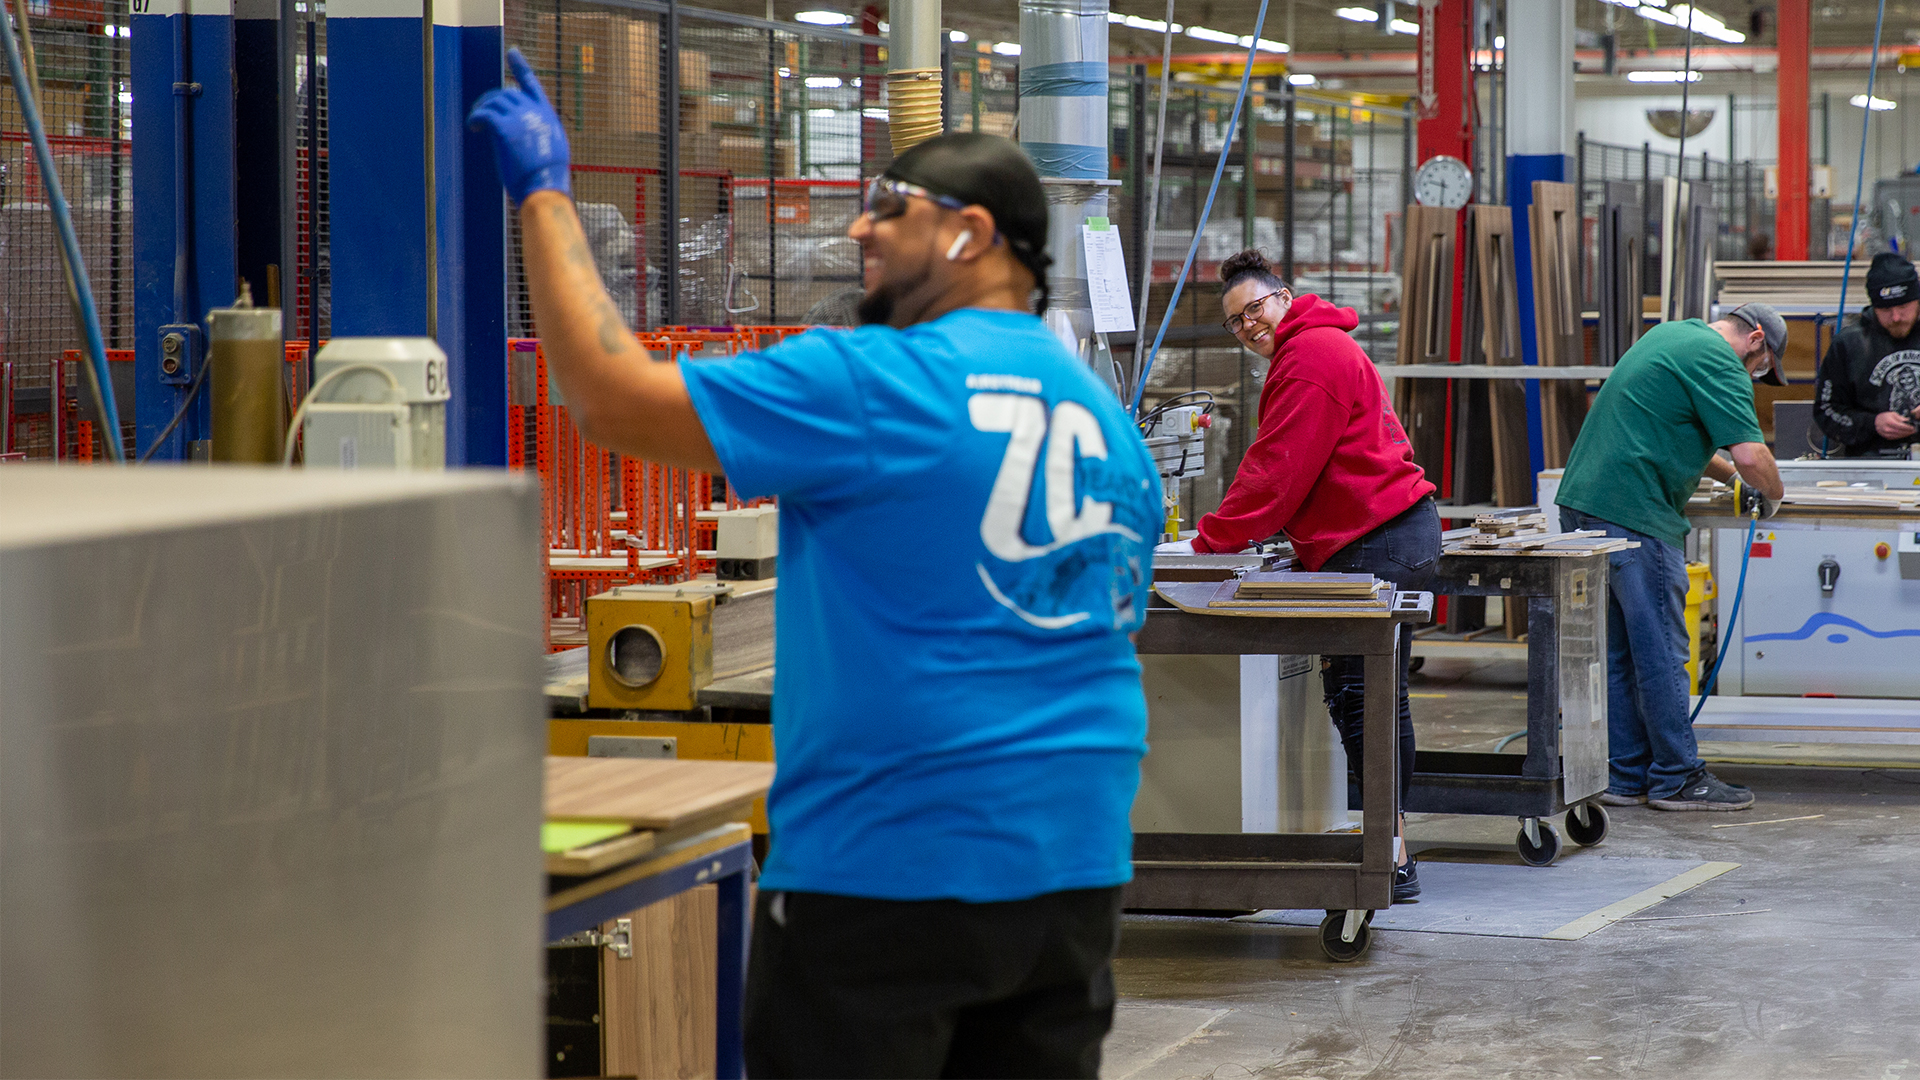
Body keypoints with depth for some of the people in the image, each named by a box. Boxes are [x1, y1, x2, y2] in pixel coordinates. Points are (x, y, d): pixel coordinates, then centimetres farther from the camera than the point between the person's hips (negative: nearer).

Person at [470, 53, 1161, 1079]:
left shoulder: (872, 388, -13)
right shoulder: (1108, 416, 12)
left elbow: (613, 397, -14)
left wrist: (543, 192, -4)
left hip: (891, 875, -7)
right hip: (1073, 871, 7)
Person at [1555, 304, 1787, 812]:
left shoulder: (1669, 335, 22)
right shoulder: (1718, 362, -9)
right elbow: (1751, 455, -17)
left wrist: (1731, 475, 29)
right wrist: (1771, 494, 3)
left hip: (1582, 502, 10)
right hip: (1635, 514, -10)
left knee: (1618, 653, 12)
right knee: (1661, 652, -3)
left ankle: (1626, 776, 15)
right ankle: (1676, 777, 2)